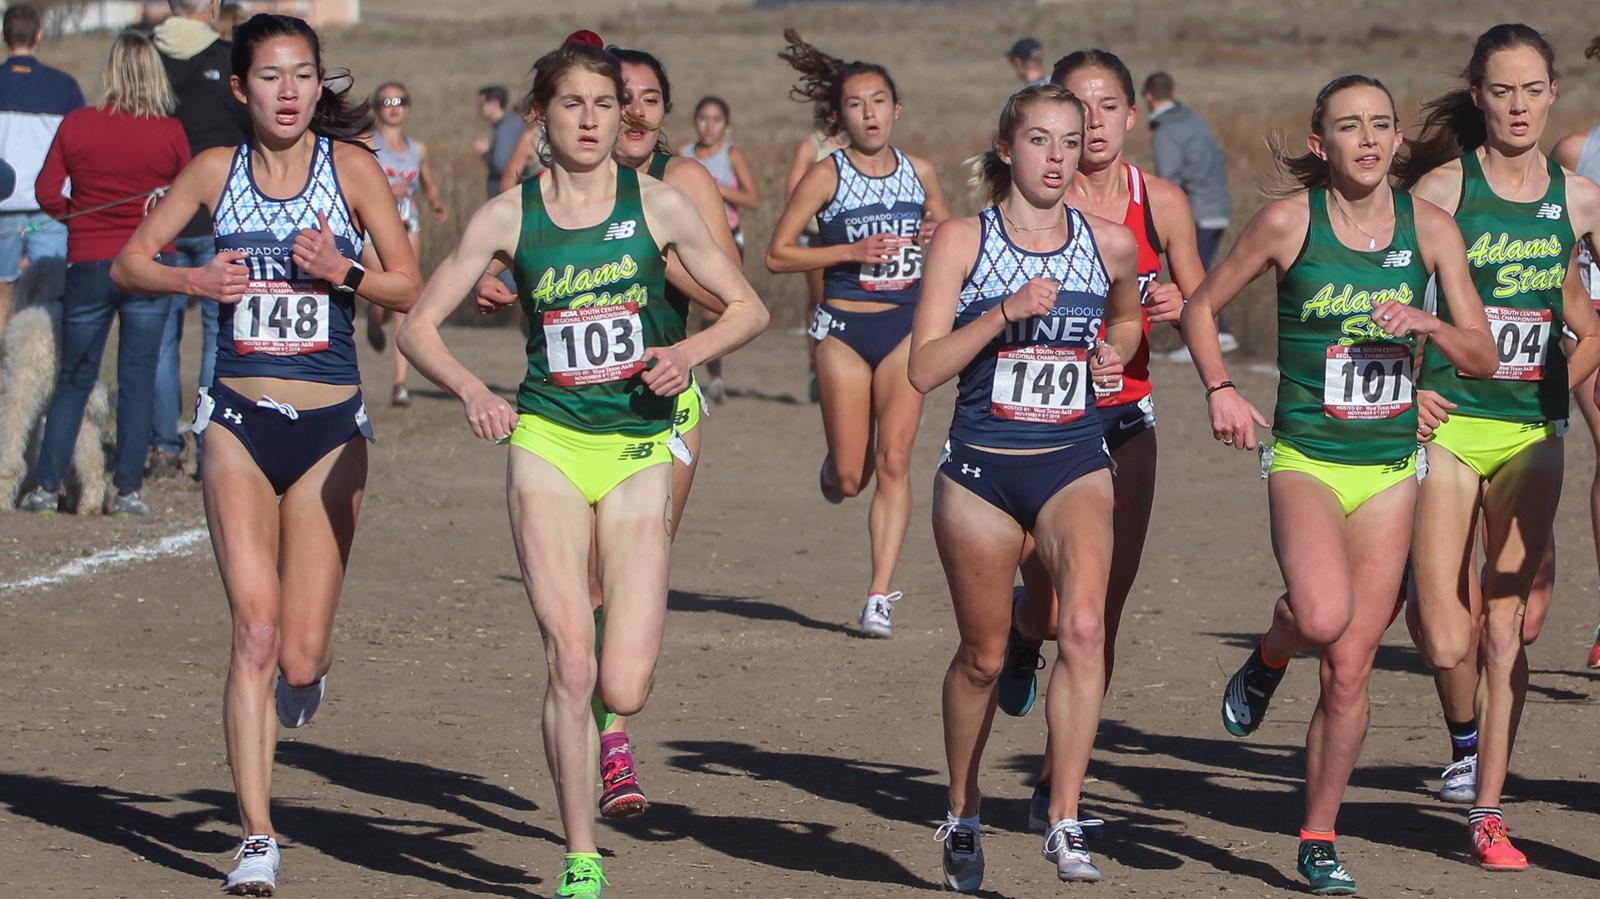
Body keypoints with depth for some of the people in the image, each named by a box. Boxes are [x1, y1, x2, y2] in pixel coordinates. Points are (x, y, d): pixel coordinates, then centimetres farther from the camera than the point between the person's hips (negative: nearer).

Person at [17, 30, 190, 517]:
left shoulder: (76, 125, -7)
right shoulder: (170, 132, -6)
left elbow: (47, 191, -5)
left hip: (89, 265, 0)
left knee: (74, 380, 12)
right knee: (137, 381, 5)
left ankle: (47, 486, 10)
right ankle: (128, 490, 3)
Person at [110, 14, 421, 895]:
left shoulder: (350, 166, 0)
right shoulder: (216, 170, 4)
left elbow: (410, 287, 1)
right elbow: (128, 263, 11)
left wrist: (342, 271, -18)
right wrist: (193, 280, -9)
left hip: (330, 427, 0)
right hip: (239, 423, 0)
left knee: (301, 656, 0)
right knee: (254, 627, -15)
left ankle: (304, 671, 40)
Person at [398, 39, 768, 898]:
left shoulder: (657, 203, 1)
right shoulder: (508, 215, 1)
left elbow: (747, 308, 7)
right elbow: (418, 326, 3)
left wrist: (691, 349, -13)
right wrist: (470, 388, -16)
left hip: (639, 448, 0)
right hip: (548, 442, 0)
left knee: (624, 691, -7)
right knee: (569, 664, -11)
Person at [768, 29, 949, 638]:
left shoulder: (920, 173, 6)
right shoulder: (826, 177, -4)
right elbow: (777, 255, -5)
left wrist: (938, 237, -3)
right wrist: (851, 252, -16)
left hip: (907, 327, 2)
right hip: (845, 329, -2)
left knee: (893, 460, -10)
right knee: (849, 477, 1)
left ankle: (880, 595, -9)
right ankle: (833, 468, 40)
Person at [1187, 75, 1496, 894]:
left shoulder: (1429, 227, 0)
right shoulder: (1288, 221, -6)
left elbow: (1482, 357, 3)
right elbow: (1201, 308, 7)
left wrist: (1429, 326, -16)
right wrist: (1220, 390, -8)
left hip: (1390, 465, 3)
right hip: (1305, 456, -3)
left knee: (1350, 670, 3)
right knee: (1323, 616, -30)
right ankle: (1269, 658, 6)